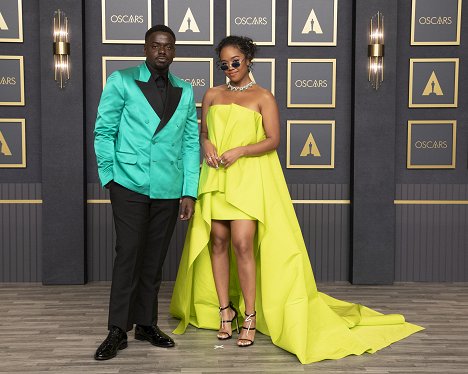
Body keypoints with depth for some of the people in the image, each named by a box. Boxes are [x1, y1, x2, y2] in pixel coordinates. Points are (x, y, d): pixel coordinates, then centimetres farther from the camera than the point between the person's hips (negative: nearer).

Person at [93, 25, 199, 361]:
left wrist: (190, 191, 4)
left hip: (169, 190, 3)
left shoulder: (186, 91, 11)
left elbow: (191, 143, 9)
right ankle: (118, 331, 5)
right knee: (128, 255, -5)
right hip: (130, 185, -3)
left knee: (155, 259, 9)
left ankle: (146, 323, 21)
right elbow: (104, 131, 1)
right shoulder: (121, 81, 1)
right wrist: (109, 176, -5)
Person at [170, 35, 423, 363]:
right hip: (216, 177, 4)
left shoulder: (263, 97, 2)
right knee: (217, 242, 2)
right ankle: (225, 311, 15)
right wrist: (207, 145, -5)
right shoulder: (212, 95, 14)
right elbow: (202, 132, 18)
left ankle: (251, 317, -2)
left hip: (249, 177, -4)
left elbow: (273, 140, -3)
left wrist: (239, 151, -15)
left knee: (242, 244, -13)